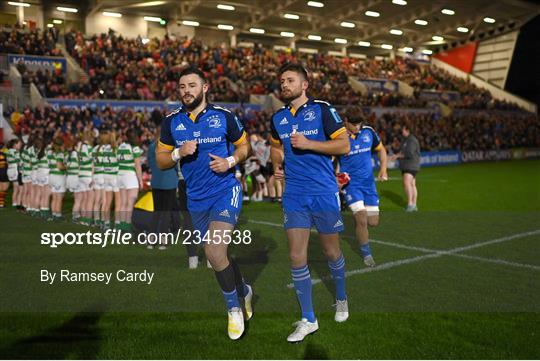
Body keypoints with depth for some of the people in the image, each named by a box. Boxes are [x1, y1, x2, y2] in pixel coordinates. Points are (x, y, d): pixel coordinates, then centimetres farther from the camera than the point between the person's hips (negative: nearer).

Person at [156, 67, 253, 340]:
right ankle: (244, 291, 40)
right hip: (196, 200, 4)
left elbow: (244, 145, 8)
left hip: (225, 191, -4)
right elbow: (160, 160, 7)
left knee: (214, 251, -21)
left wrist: (230, 161, -11)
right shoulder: (172, 122, 3)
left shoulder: (224, 116, -3)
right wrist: (179, 153, -13)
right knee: (218, 256, 13)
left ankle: (233, 307, 1)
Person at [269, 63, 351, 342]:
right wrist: (277, 164, 5)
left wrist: (308, 144, -16)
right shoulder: (277, 118, 9)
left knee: (331, 252, 10)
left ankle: (341, 299, 38)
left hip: (324, 193, -3)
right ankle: (308, 320, 13)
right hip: (293, 195, 4)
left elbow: (344, 145, -8)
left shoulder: (322, 109, -5)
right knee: (297, 257, 0)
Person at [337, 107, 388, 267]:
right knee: (361, 219, -16)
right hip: (350, 183, -4)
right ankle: (366, 253, 6)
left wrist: (383, 169, 0)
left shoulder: (369, 132, -2)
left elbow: (381, 149, 14)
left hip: (368, 182, 4)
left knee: (373, 222, 4)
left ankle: (358, 218, 40)